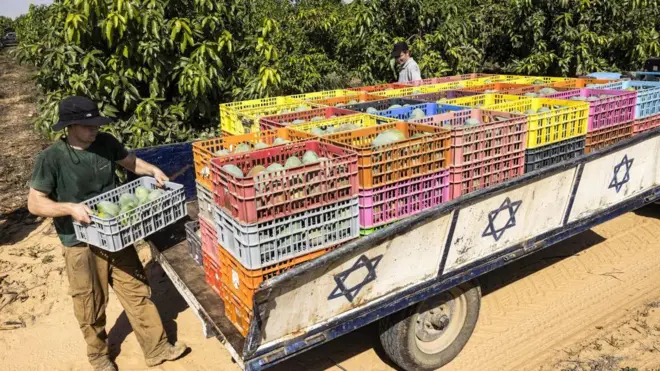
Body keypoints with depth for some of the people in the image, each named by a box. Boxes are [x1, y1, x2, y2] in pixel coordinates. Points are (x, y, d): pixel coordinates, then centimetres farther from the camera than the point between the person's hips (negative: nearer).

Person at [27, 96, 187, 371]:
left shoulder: (105, 143, -4)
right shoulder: (51, 159, -17)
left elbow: (130, 161, 14)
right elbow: (35, 203, -13)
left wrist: (152, 170, -5)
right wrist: (70, 208, -29)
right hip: (81, 244, -4)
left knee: (137, 292, 11)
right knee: (91, 305, 13)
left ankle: (157, 348, 24)